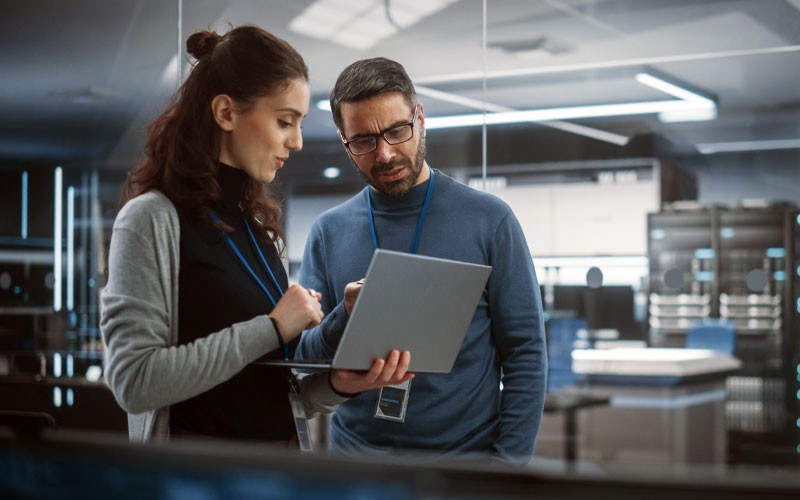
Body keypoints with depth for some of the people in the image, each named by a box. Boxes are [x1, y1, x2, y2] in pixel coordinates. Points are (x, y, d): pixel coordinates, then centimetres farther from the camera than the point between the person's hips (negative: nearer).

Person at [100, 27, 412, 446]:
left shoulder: (257, 225, 8)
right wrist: (272, 328, -20)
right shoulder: (153, 219, -12)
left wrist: (337, 385, -8)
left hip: (280, 450, 7)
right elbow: (134, 380, -22)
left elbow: (268, 388, 10)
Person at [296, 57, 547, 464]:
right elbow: (302, 363, 1)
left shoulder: (488, 220, -5)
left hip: (465, 452, -2)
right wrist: (344, 320, -19)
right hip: (354, 448, 2)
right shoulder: (328, 232, 2)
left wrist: (508, 462, -13)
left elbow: (526, 353, -5)